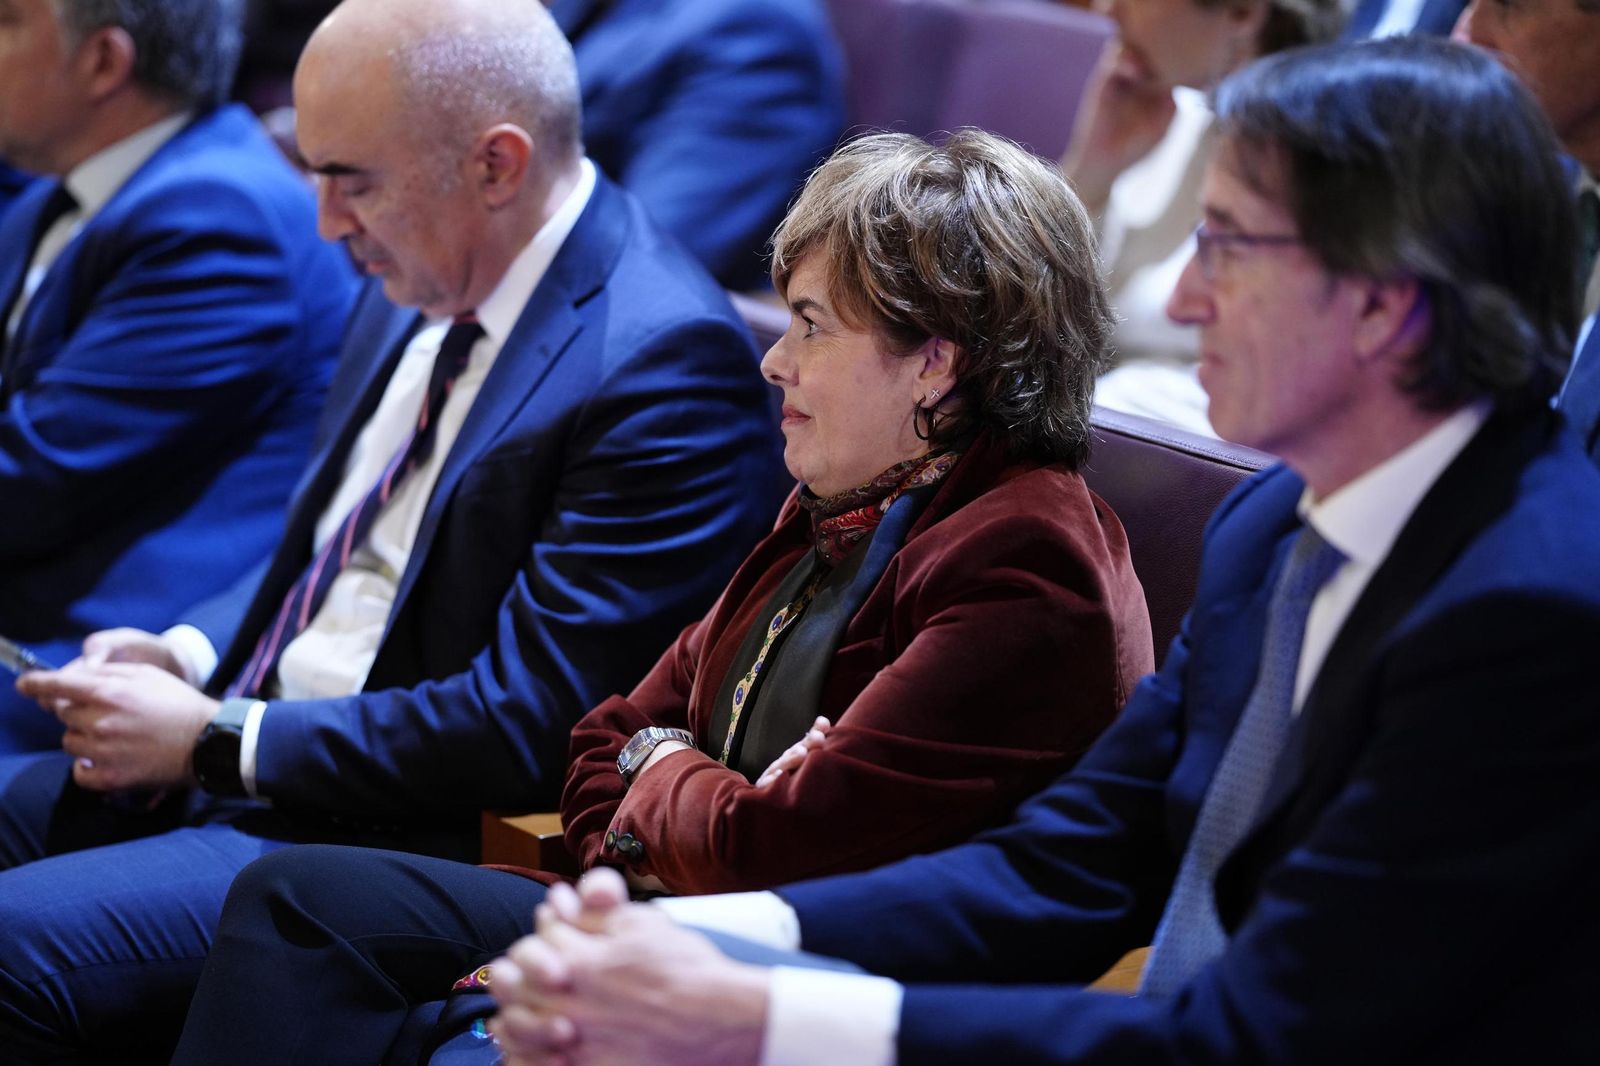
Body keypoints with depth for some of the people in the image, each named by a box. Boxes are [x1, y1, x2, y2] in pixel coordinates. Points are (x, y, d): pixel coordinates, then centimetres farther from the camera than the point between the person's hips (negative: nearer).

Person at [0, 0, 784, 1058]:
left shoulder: (667, 362, -20)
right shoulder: (423, 287, 9)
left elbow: (529, 723, -23)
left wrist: (218, 737, -17)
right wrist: (187, 657, 4)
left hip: (412, 840, -9)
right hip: (239, 760, 9)